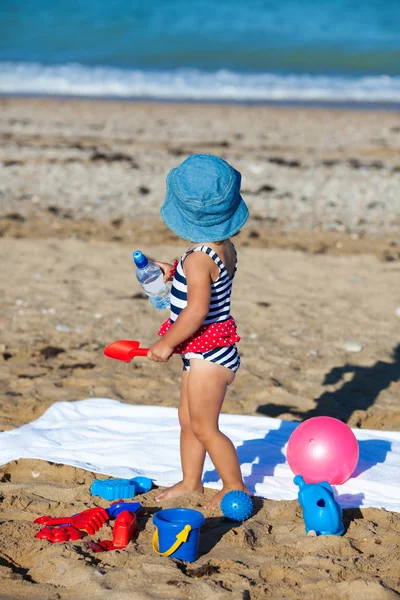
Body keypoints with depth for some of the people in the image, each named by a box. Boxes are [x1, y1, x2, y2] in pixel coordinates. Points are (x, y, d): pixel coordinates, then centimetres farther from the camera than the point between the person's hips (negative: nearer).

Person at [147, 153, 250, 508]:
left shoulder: (199, 258, -24)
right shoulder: (225, 248, 4)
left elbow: (197, 310, -29)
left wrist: (167, 343, -19)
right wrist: (174, 273, 16)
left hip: (208, 353, -10)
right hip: (207, 352, 10)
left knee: (204, 427, 2)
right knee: (188, 419, 20)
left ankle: (235, 486, 14)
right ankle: (190, 482, 32)